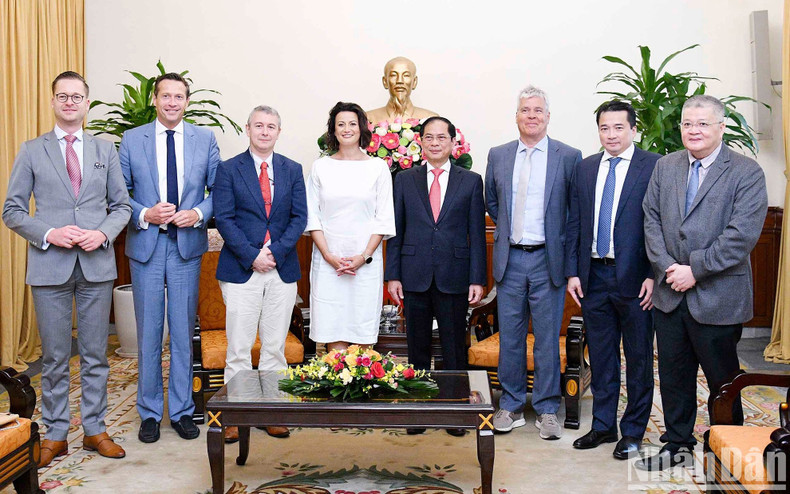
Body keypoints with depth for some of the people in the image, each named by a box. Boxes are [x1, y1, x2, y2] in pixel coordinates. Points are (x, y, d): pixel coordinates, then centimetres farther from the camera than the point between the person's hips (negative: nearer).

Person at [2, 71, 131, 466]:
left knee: (96, 354, 8)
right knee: (54, 358, 6)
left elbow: (121, 205, 10)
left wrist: (103, 233, -9)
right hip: (49, 266, -1)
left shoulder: (105, 151, 10)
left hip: (97, 264, 2)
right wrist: (49, 234, -13)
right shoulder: (32, 151, 5)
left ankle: (95, 430, 20)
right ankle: (55, 435, 19)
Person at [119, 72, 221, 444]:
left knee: (183, 332, 8)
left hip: (187, 246, 1)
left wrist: (198, 213, -12)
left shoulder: (205, 139, 5)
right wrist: (145, 215, -14)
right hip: (145, 246, 0)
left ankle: (182, 411, 21)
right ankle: (150, 412, 21)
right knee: (148, 333, 7)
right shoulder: (131, 140, 3)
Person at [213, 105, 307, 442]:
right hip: (241, 269, -2)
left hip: (283, 268, 3)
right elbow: (224, 218, -4)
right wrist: (252, 255, -13)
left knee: (275, 346, 8)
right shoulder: (229, 169, 3)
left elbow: (299, 217, 5)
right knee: (238, 347, 0)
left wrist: (276, 252, -9)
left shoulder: (292, 170, 10)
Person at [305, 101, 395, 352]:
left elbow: (384, 218, 2)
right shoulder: (321, 166, 7)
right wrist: (328, 256, -7)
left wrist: (364, 256, -8)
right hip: (328, 261, 1)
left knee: (363, 333, 2)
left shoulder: (377, 167, 5)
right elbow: (312, 216, 5)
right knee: (333, 332, 0)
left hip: (366, 260, 0)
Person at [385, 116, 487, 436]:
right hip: (414, 276, 1)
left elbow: (477, 233, 2)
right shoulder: (404, 180, 7)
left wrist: (477, 278, -4)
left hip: (453, 277, -1)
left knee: (454, 347, 6)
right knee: (417, 347, 9)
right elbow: (396, 230, 7)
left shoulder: (471, 181, 5)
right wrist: (392, 275, 0)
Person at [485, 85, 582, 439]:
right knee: (510, 337, 9)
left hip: (548, 260, -2)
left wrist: (560, 239, 2)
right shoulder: (498, 155, 8)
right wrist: (509, 228, 13)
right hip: (510, 259, 3)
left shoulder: (569, 157, -1)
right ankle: (511, 406, 21)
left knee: (548, 339, 5)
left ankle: (547, 409, 17)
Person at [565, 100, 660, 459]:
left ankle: (632, 431, 22)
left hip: (635, 278, -4)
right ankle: (603, 425, 28)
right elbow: (574, 224, 10)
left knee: (638, 359, 8)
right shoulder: (585, 168, 10)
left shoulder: (654, 167, -5)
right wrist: (572, 272, 4)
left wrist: (653, 275, -13)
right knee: (600, 358, 14)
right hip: (594, 277, 5)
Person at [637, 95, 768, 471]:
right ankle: (678, 446, 31)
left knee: (722, 378, 10)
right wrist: (667, 266, -8)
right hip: (670, 293, 5)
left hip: (717, 296, -4)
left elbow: (742, 234, -16)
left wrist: (694, 269, -17)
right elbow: (651, 219, 5)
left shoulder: (746, 172, -8)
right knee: (673, 374, 15)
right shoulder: (665, 166, 8)